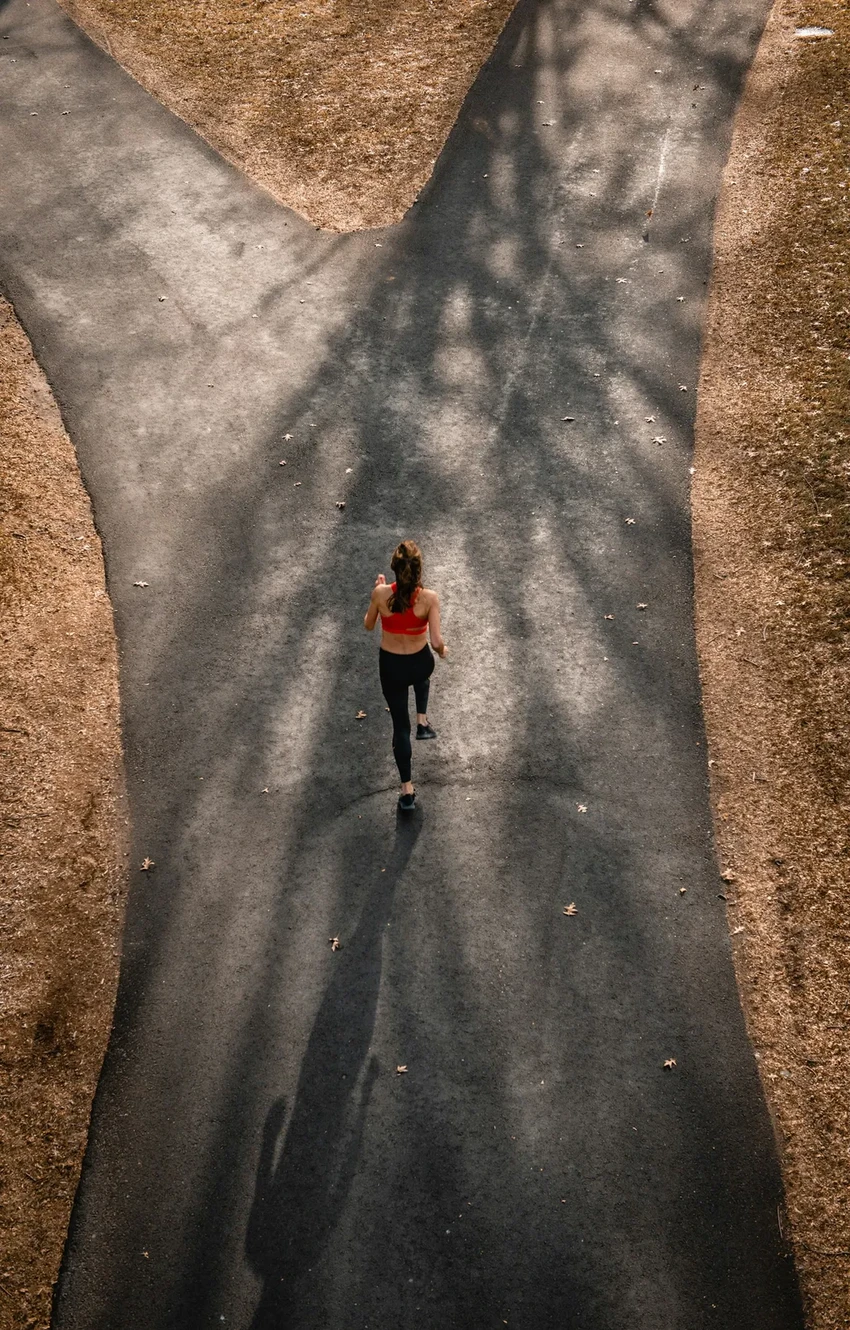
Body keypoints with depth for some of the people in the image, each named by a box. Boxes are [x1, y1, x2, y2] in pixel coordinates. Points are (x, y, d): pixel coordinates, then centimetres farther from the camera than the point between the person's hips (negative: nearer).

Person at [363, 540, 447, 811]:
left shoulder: (381, 593, -19)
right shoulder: (429, 597, -22)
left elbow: (368, 625, -1)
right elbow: (436, 642, -20)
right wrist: (442, 651, 3)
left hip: (390, 667, 0)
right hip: (420, 663, 0)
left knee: (401, 725, 16)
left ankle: (407, 790, 20)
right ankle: (422, 722, 40)